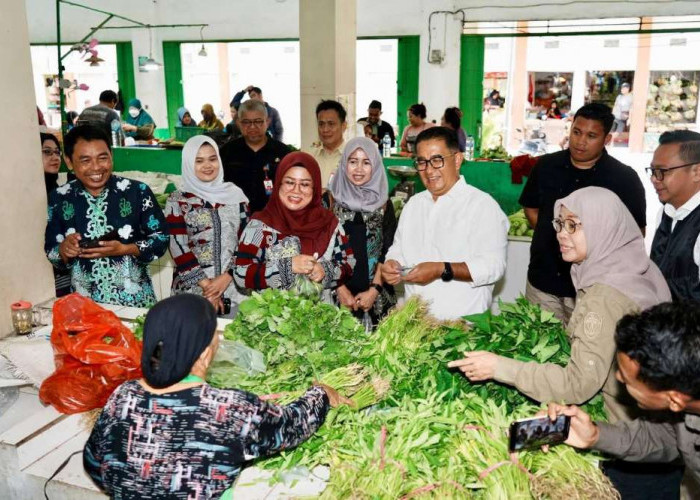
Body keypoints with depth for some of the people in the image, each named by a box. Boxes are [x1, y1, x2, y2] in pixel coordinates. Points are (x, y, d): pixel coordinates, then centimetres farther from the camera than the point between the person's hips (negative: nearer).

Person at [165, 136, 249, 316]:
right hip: (193, 288, -1)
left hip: (233, 286, 2)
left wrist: (226, 277, -9)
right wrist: (207, 285, -10)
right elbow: (178, 247, -5)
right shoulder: (177, 201, 0)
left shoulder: (235, 194, 5)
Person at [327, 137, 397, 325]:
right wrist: (340, 288, -8)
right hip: (336, 292, -1)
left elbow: (388, 251, 3)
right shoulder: (331, 199, 0)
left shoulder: (383, 203, 4)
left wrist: (374, 290, -6)